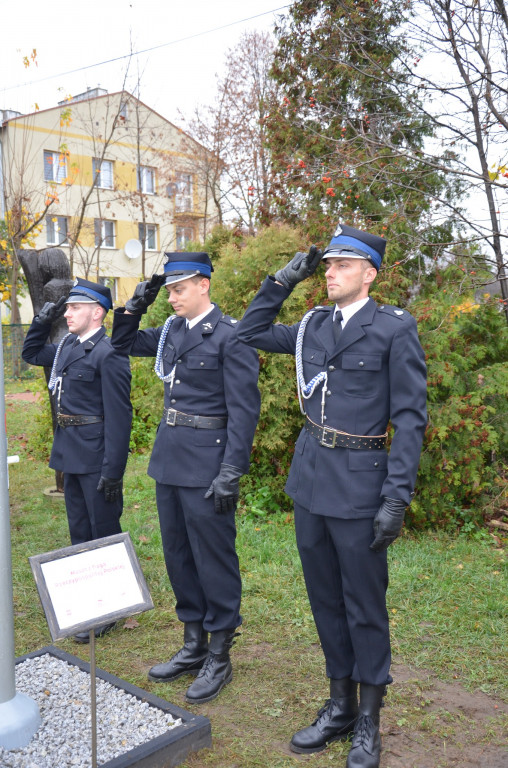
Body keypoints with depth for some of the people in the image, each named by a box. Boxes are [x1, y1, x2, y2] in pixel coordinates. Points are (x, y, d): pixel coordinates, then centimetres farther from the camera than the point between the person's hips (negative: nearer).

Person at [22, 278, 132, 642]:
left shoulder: (109, 354, -17)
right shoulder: (68, 346, 9)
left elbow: (119, 416, -19)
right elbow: (31, 352, 27)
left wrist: (113, 471, -20)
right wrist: (44, 320, 10)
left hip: (96, 458, -8)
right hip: (70, 455, 8)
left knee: (104, 532, 5)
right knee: (80, 531, 19)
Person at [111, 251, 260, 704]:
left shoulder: (230, 335, -12)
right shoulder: (171, 331, 10)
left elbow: (244, 408, -15)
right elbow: (124, 343, 25)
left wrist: (231, 472, -19)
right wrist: (136, 306, 8)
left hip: (206, 462, -8)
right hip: (169, 458, 8)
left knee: (213, 557, 2)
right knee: (178, 554, 16)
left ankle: (219, 659, 19)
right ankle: (194, 646, 33)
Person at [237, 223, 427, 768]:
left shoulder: (394, 329, -7)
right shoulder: (313, 326, 8)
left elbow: (410, 417, -10)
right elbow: (249, 333, 18)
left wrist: (397, 498, -15)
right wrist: (282, 281, 7)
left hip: (359, 483, -5)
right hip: (309, 479, 6)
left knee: (364, 606, 7)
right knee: (325, 600, 16)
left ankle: (368, 724, 26)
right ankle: (340, 707, 34)